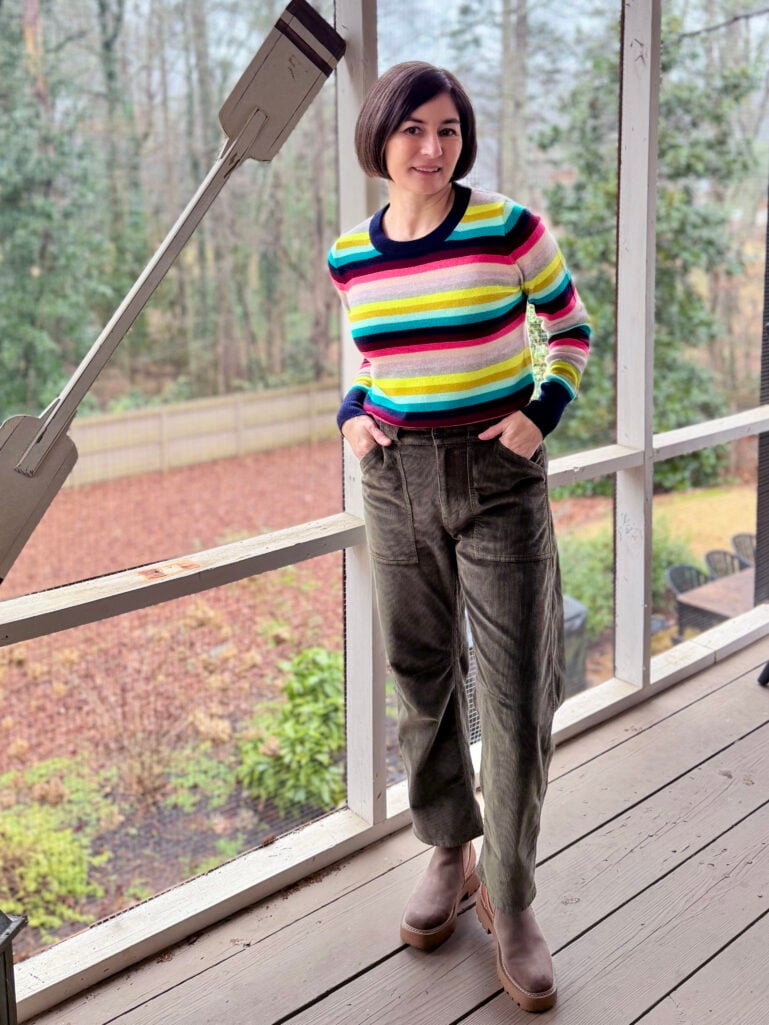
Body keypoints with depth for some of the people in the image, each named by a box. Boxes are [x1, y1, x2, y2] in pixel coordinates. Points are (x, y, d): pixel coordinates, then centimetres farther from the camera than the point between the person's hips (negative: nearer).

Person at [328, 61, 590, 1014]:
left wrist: (542, 411, -10)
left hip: (499, 479, -3)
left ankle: (509, 903, 16)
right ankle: (450, 851, 34)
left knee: (515, 697, -2)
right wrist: (353, 413, 0)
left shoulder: (509, 228, -8)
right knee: (420, 682, 12)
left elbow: (572, 329, 4)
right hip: (397, 481, 4)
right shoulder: (350, 256, 3)